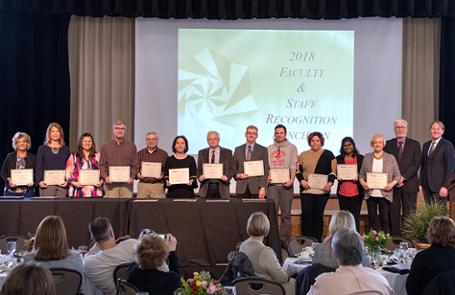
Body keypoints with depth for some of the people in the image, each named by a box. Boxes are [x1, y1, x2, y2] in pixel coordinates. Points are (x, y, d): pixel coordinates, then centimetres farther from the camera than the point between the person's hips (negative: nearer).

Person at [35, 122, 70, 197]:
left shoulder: (66, 149, 13)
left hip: (62, 184, 2)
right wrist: (39, 181, -10)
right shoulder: (42, 149, 9)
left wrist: (67, 181, -7)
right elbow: (38, 167, 5)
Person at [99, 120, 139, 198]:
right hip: (111, 183, 0)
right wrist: (105, 177, -7)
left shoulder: (131, 146, 11)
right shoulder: (106, 147, 12)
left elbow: (135, 165, 8)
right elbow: (102, 165, 9)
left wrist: (132, 177, -7)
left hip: (127, 183, 0)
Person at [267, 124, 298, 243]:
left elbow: (293, 166, 1)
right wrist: (267, 176, -7)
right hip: (272, 184, 1)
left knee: (286, 214, 1)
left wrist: (291, 180, -13)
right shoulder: (269, 148, 16)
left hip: (286, 184, -1)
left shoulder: (291, 148, 9)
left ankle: (284, 239, 6)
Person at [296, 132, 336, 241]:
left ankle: (317, 240, 9)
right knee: (306, 215, -5)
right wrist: (302, 180, -7)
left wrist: (330, 182, -11)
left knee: (318, 215, 3)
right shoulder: (303, 155, 12)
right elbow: (297, 170, 10)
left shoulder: (328, 154, 8)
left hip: (322, 190, -1)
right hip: (306, 189, 1)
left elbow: (333, 171, 4)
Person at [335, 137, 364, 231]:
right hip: (342, 192, 2)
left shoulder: (360, 158, 6)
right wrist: (338, 177, -7)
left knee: (355, 216, -2)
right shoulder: (339, 159, 11)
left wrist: (358, 177, -13)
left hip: (356, 192, -2)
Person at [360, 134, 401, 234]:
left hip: (385, 194, -2)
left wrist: (392, 184, -13)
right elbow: (362, 174, 12)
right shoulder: (367, 157, 10)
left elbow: (397, 175, 4)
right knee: (372, 219, 7)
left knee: (385, 219, -1)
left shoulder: (390, 158, 5)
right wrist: (362, 182, -8)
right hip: (370, 193, 2)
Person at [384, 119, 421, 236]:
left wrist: (403, 177, -12)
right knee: (393, 213, 1)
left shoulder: (414, 144, 7)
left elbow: (416, 164, -1)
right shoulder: (388, 144, 10)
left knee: (409, 214, -2)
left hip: (409, 183, -1)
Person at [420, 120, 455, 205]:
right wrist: (421, 184, 11)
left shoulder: (447, 145, -3)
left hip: (439, 185, -5)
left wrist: (445, 186, -13)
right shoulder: (426, 145, 16)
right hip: (426, 185, 5)